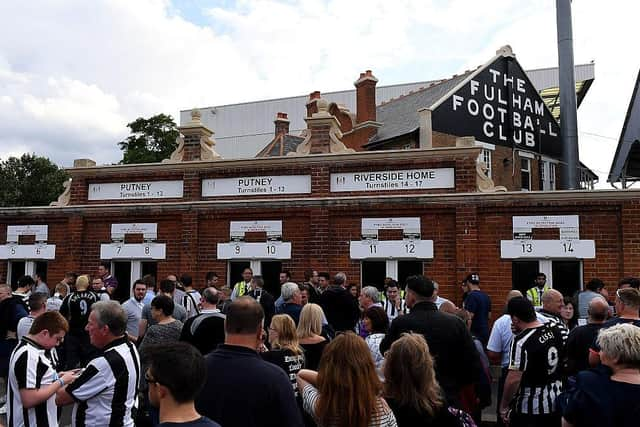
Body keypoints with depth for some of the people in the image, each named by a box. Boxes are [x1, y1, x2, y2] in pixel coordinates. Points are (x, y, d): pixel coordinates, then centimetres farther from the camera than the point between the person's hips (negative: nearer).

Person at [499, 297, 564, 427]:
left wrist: (503, 407, -14)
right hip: (556, 401, 7)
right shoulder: (555, 330, -2)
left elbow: (513, 380, -25)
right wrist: (521, 333, 7)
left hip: (530, 407, -7)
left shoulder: (521, 341, -23)